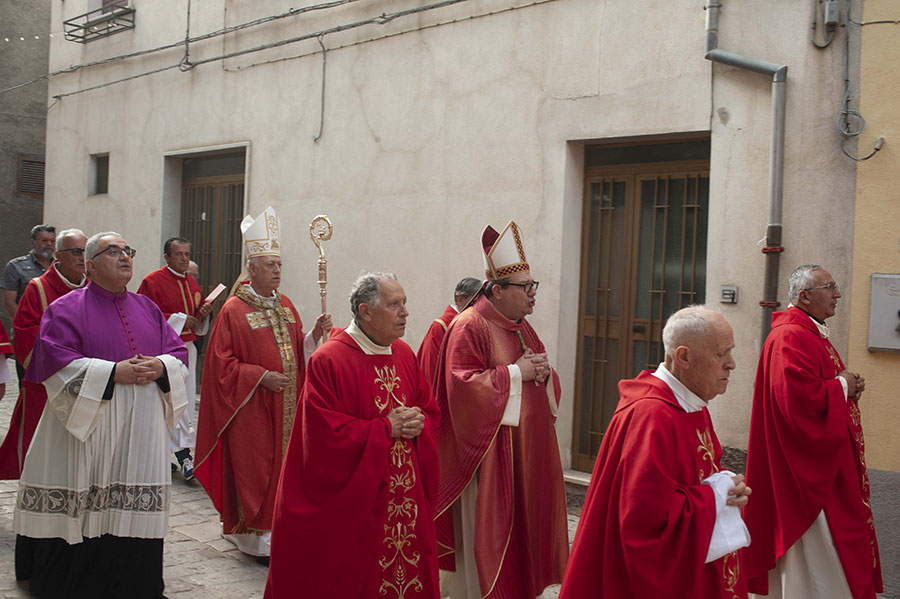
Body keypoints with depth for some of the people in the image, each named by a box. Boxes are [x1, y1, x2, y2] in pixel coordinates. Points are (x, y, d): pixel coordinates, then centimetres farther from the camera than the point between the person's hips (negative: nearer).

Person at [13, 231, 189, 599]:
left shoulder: (148, 309, 16)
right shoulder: (68, 308, -1)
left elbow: (179, 351, 15)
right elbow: (55, 361, -11)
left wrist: (161, 367, -8)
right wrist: (112, 372, -17)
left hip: (142, 429, 4)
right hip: (88, 425, -4)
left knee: (135, 509, 4)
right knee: (83, 512, -1)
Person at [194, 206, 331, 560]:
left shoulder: (285, 305, 10)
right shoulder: (234, 310, -9)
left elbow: (297, 351, 12)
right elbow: (222, 364, -11)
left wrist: (315, 334, -6)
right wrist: (260, 376, -18)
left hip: (286, 404, 6)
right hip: (252, 408, -6)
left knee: (283, 463, 10)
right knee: (255, 469, 0)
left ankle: (280, 528, 22)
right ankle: (257, 537, 9)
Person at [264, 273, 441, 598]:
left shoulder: (405, 354, 7)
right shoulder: (329, 360, -14)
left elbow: (430, 410, 14)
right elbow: (326, 435, -20)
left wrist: (417, 423, -9)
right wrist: (386, 428, -18)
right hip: (351, 502, -6)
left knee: (409, 571, 12)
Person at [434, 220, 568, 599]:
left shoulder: (521, 327, 14)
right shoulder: (470, 327, -13)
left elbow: (545, 380, 22)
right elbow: (463, 386, -21)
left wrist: (543, 373, -2)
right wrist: (515, 373, -18)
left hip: (528, 451, 8)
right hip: (491, 455, -8)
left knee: (525, 526, 13)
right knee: (490, 531, -1)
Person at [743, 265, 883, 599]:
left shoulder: (811, 334, 15)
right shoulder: (790, 338, -20)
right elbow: (800, 400, -30)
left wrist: (848, 386, 3)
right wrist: (842, 387, -15)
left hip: (827, 465, 11)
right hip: (806, 467, -11)